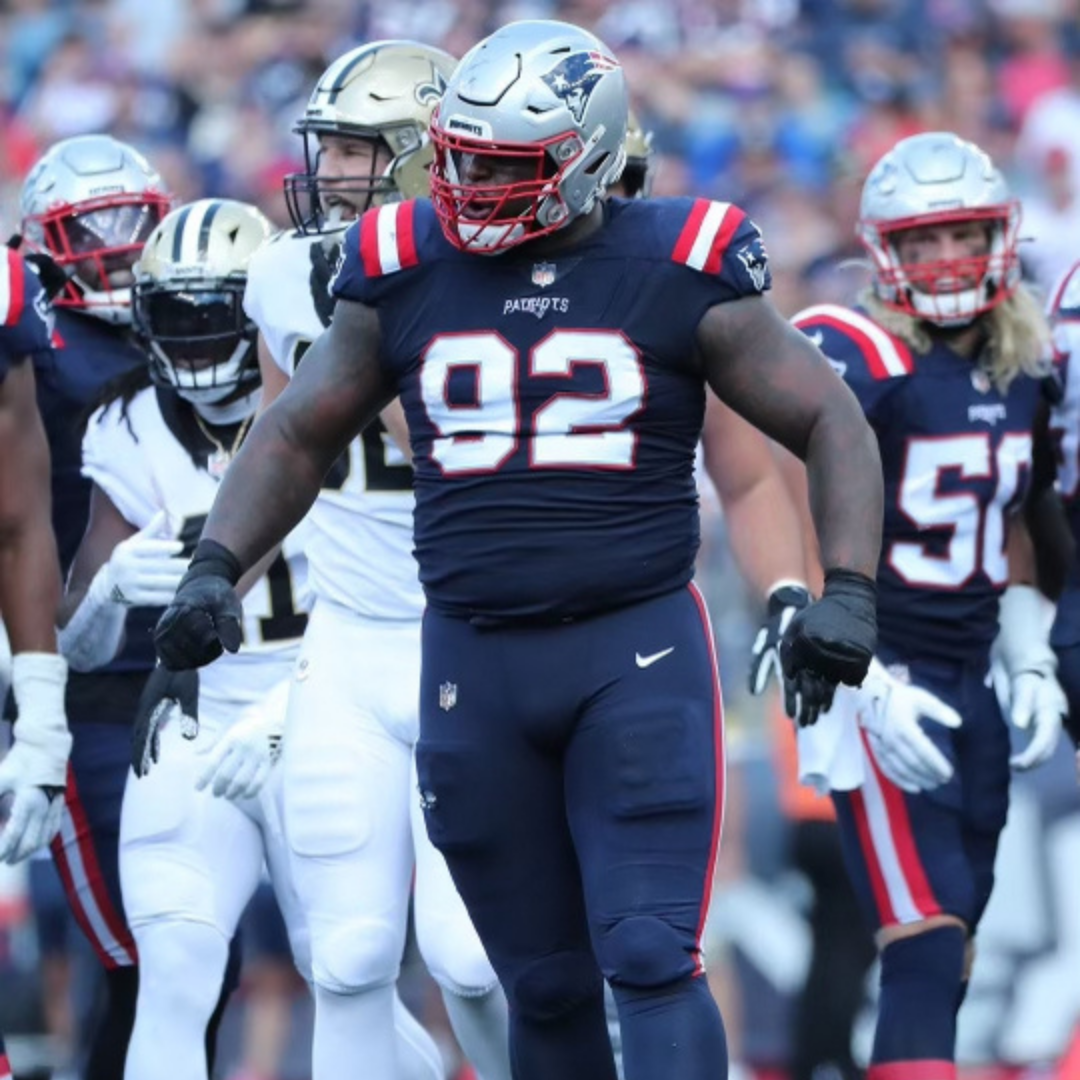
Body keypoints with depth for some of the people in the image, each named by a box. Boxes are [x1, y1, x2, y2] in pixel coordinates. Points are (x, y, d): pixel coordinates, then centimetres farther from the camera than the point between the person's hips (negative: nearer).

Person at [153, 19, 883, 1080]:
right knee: (546, 987, 9)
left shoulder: (679, 276, -3)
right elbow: (294, 438, 14)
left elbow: (832, 427, 0)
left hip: (636, 653, -3)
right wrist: (213, 571, -1)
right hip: (472, 662, 3)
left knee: (650, 965, -14)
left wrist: (847, 593, -13)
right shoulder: (405, 278, 4)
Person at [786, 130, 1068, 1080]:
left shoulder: (1022, 370, 9)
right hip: (878, 684, -7)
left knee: (950, 964, 8)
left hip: (967, 687, 7)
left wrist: (1031, 664, 10)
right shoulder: (854, 361, -15)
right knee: (925, 953, -17)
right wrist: (869, 688, -23)